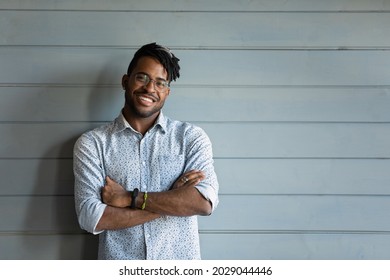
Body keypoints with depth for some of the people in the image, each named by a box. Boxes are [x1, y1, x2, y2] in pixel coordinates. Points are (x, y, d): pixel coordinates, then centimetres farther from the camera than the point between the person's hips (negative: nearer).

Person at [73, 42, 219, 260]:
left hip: (180, 265, 1)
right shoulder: (92, 143, -4)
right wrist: (173, 198, -16)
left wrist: (129, 198, -17)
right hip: (119, 269, 0)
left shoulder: (192, 137, -3)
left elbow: (205, 202, -15)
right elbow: (91, 217, -14)